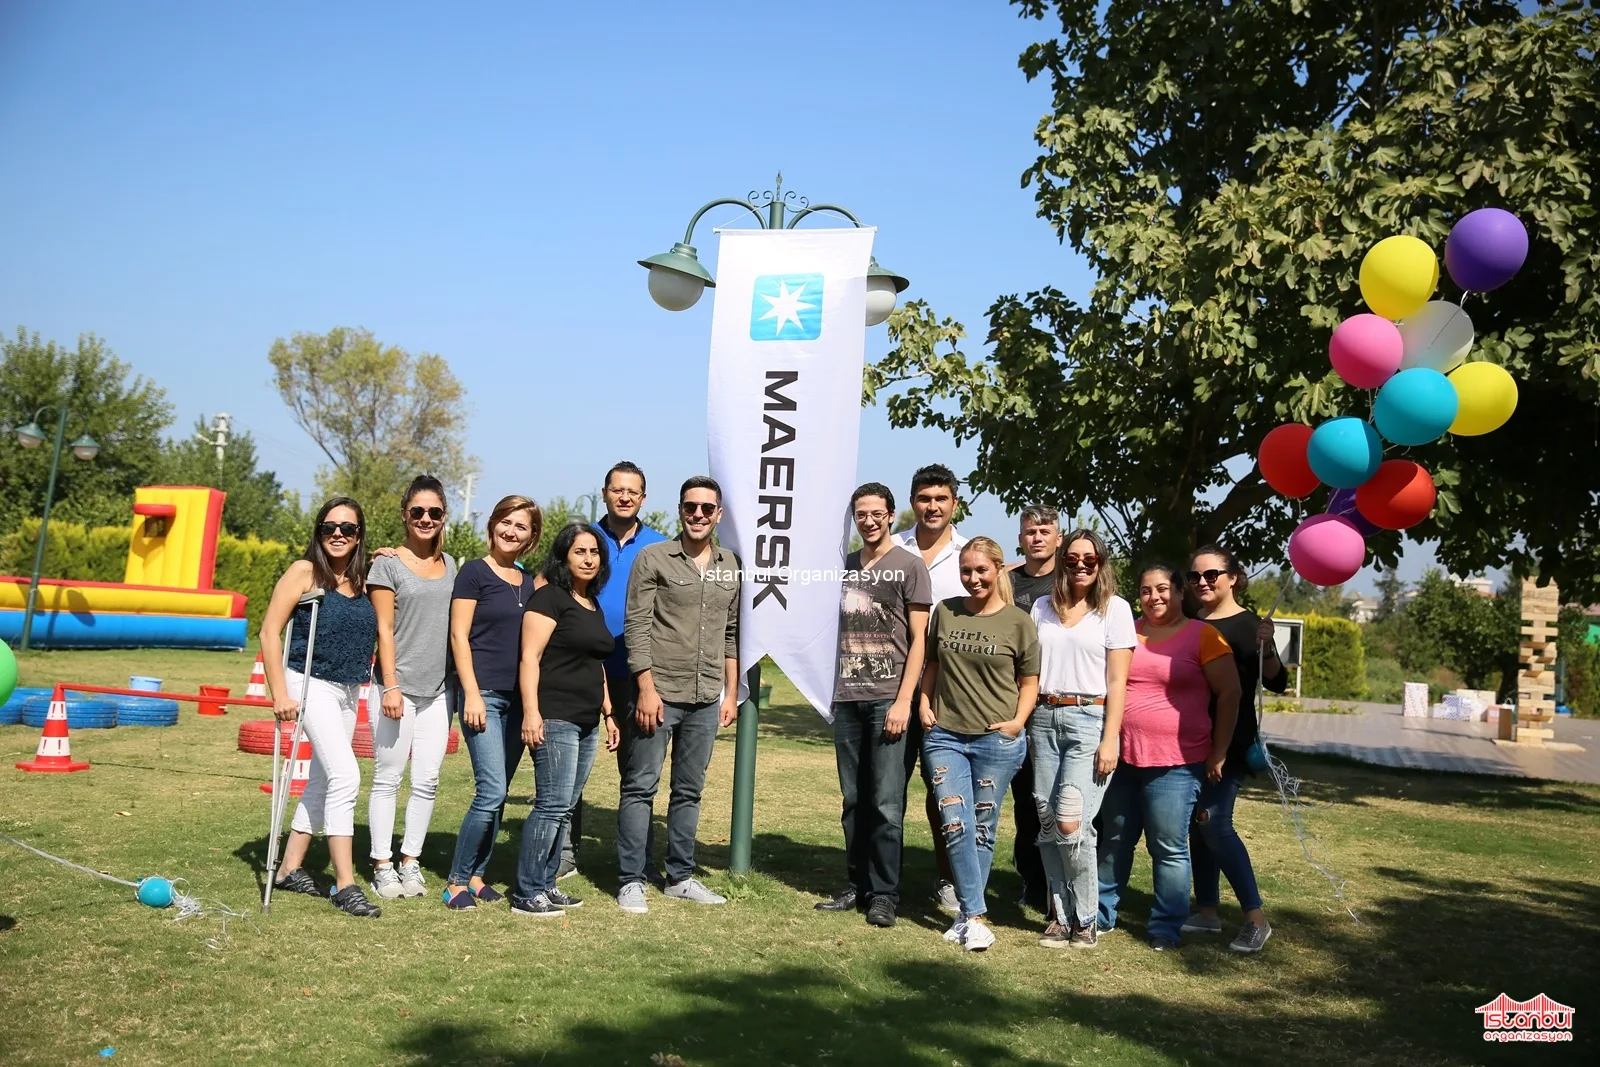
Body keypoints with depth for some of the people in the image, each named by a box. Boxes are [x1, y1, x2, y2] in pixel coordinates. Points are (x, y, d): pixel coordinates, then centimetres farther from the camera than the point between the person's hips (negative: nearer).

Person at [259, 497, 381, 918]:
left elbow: (373, 634, 18)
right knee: (346, 776, -15)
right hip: (312, 685, -7)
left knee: (323, 781, 14)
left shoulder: (361, 580, 8)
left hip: (349, 692, 7)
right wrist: (280, 694, -14)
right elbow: (270, 631, -10)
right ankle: (345, 885, -9)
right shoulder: (304, 572, -8)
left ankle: (290, 869, 28)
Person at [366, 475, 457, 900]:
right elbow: (384, 630, -7)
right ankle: (383, 866, 11)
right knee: (388, 778, 2)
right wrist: (391, 686, -12)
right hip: (399, 687, -5)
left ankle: (411, 862, 17)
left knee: (427, 781, 6)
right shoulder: (388, 565, -3)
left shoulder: (449, 564, 12)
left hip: (438, 689, 5)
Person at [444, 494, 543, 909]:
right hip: (484, 695, -6)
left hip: (518, 699, 6)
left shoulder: (529, 581, 14)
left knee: (496, 794, 8)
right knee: (492, 791, -12)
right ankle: (458, 880, 2)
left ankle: (476, 875, 18)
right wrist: (472, 693, -13)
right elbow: (459, 635, -6)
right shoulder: (474, 572, -2)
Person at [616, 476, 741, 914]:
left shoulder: (732, 566, 10)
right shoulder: (653, 558, -3)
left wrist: (731, 693, 10)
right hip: (659, 693, -4)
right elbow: (636, 626, -7)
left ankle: (680, 877, 21)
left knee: (689, 791, 11)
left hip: (706, 699, 4)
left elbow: (731, 634, 14)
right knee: (640, 787, 0)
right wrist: (647, 689, -13)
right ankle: (631, 881, 8)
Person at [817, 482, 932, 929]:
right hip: (847, 698, 5)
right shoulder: (845, 566, 15)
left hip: (888, 699, -4)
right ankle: (857, 886, 17)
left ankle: (884, 894, 4)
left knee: (886, 803, -4)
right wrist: (831, 691, 10)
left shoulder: (910, 567, 1)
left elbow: (919, 639, -2)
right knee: (854, 801, 8)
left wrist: (903, 700, -11)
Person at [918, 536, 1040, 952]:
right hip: (944, 735, 2)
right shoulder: (945, 612, 7)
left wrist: (1019, 719, -8)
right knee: (956, 824, -7)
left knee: (983, 828, 7)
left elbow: (1030, 680, 5)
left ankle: (967, 913, 19)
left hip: (997, 740, -2)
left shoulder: (1018, 621, -1)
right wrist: (924, 703, 5)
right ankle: (975, 915, 0)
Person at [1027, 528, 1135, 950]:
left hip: (1089, 720, -4)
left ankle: (1085, 919, 4)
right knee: (1048, 821, 2)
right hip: (1044, 719, 4)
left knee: (1071, 822, -12)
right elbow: (1031, 670, 13)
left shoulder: (1115, 609, 2)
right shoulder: (1043, 607, 13)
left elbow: (1117, 681, -3)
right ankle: (1060, 915, 14)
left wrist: (1110, 740, -9)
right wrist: (1025, 726, 6)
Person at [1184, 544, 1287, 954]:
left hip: (1229, 741, -6)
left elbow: (1277, 683, -14)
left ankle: (1256, 918, -6)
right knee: (1197, 823, 8)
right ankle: (1207, 911, 18)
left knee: (1214, 821, -13)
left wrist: (1267, 649, -32)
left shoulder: (1249, 625, -7)